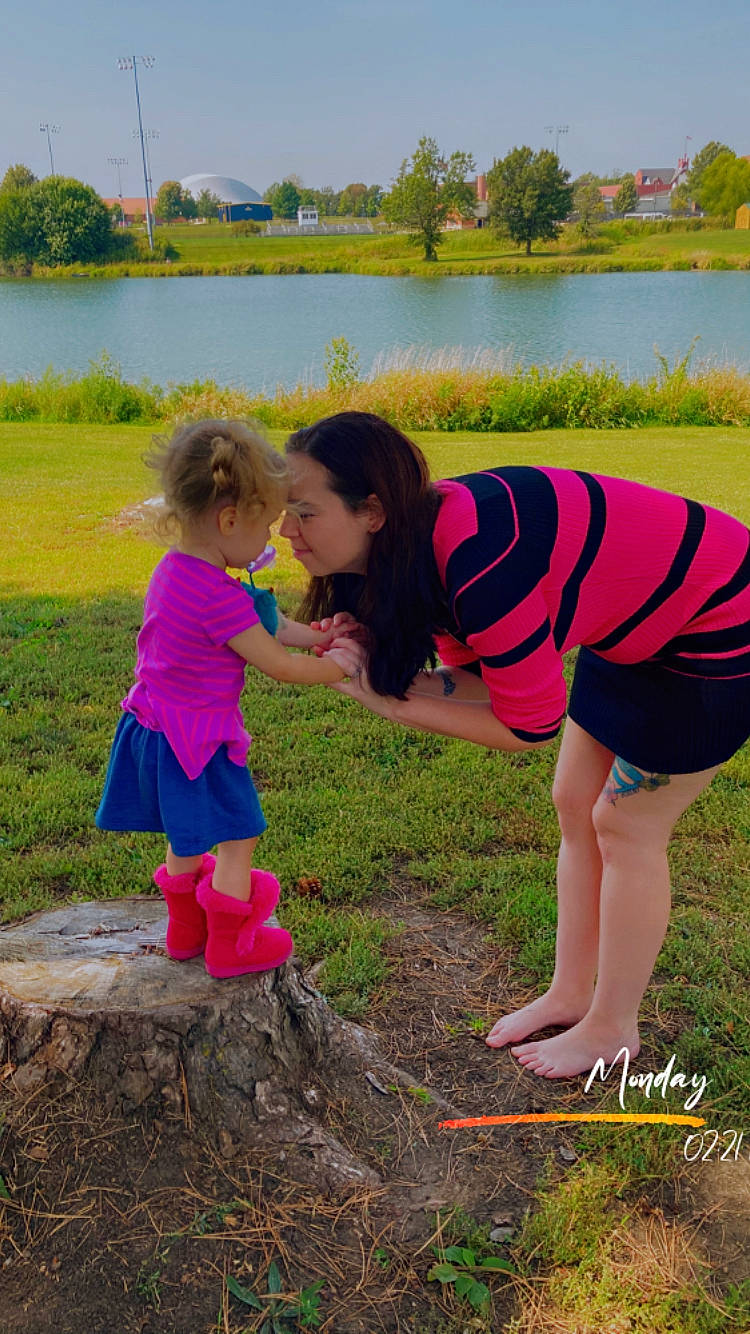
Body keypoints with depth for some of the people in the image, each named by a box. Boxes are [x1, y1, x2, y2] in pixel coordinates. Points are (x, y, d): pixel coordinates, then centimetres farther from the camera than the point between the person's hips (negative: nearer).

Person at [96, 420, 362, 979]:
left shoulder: (176, 569, 3)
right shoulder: (218, 594, -27)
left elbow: (260, 627, 11)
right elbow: (279, 666, -19)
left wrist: (316, 636, 7)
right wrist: (340, 665, -4)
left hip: (156, 730, 10)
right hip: (197, 739, -9)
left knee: (188, 837, 26)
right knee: (236, 841, 9)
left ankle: (186, 928, 44)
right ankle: (230, 945, 25)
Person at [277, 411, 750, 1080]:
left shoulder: (478, 564, -36)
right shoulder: (423, 543, -8)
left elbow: (529, 726, -26)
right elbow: (476, 678, 0)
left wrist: (392, 703, -21)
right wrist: (372, 655, -15)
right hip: (637, 627, 9)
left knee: (626, 826, 1)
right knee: (576, 805, 12)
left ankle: (613, 1027, 24)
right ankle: (570, 994, 31)